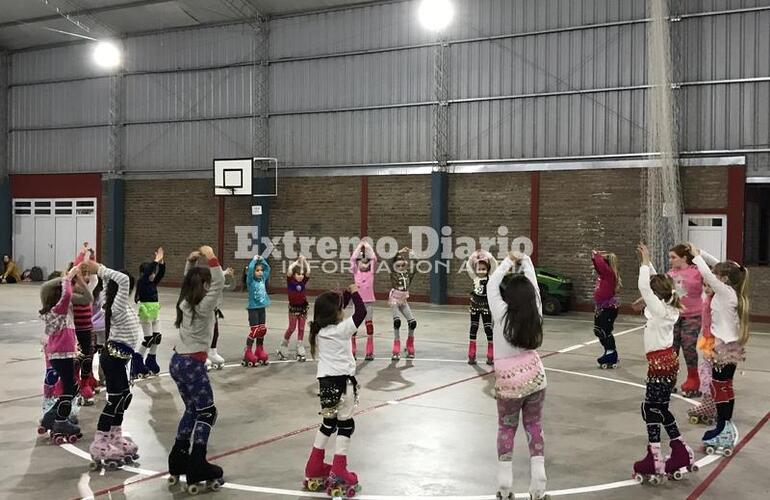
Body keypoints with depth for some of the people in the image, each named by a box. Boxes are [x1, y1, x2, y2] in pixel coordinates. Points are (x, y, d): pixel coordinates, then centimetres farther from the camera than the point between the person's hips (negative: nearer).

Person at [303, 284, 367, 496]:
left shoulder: (319, 329, 4)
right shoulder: (341, 329, -16)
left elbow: (335, 310, 19)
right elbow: (361, 312, -17)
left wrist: (348, 293, 15)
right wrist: (354, 293, -3)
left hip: (326, 381, 7)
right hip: (342, 382, -7)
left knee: (328, 424, 21)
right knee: (345, 425, 5)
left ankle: (315, 467, 27)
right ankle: (338, 473, 7)